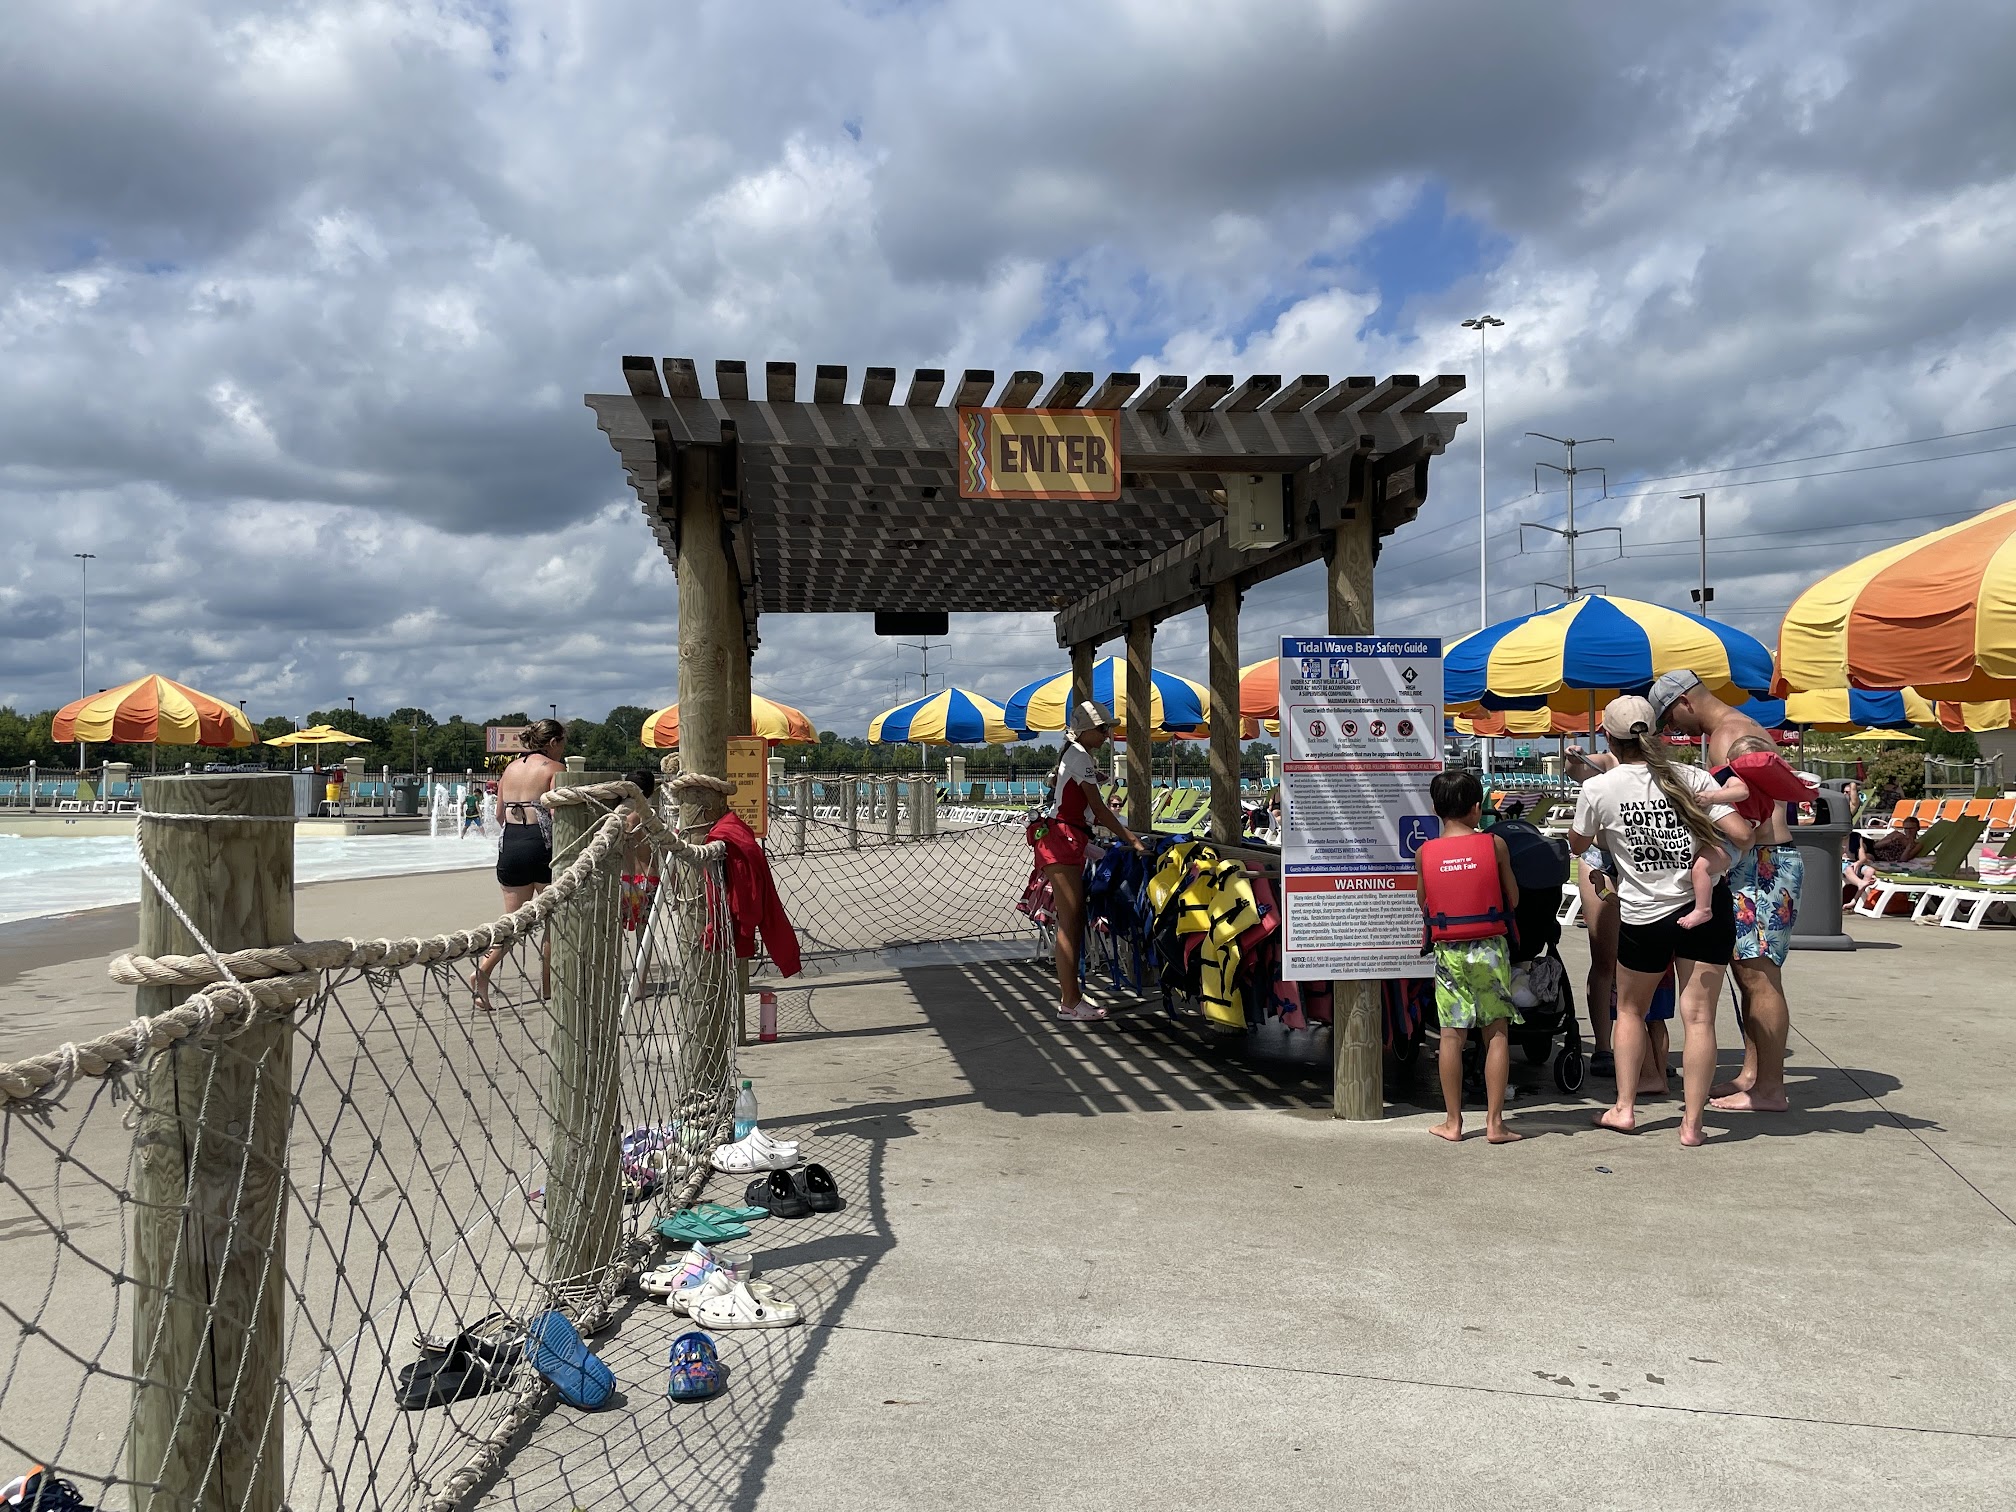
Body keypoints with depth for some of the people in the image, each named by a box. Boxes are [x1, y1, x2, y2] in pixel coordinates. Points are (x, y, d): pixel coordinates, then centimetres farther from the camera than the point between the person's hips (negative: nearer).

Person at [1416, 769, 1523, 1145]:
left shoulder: (1424, 853, -1)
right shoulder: (1494, 844, -5)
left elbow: (1424, 906, 7)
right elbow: (1513, 899, 2)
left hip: (1447, 951, 1)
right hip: (1490, 947, -1)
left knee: (1451, 1034, 7)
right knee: (1496, 1032, 6)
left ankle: (1453, 1122, 12)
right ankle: (1495, 1122, 6)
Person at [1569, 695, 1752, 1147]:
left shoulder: (1598, 789, -7)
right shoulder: (1692, 779, -5)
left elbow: (1577, 845, 9)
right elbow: (1742, 836, -10)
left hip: (1643, 917, 0)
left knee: (1630, 1010, 20)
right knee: (1698, 1016, 4)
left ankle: (1624, 1108, 21)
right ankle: (1692, 1123, 7)